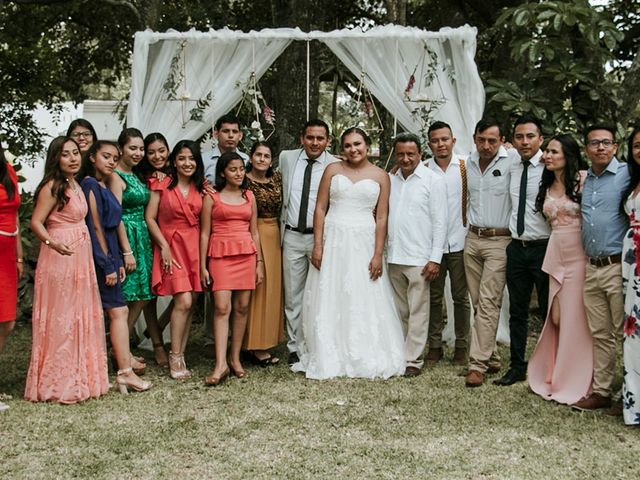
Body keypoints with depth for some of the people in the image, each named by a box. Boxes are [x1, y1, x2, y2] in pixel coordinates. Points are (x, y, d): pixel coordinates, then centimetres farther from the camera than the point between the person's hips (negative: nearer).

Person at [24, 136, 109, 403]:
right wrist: (52, 242, -32)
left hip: (81, 257, 9)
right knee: (60, 319, -3)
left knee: (81, 317, 13)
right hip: (59, 258, -9)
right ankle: (57, 384, 6)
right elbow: (36, 222, -15)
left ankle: (78, 378, 24)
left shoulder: (77, 186, 14)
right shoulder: (52, 187, -11)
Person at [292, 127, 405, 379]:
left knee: (365, 302, 1)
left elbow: (381, 218, 1)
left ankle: (366, 359, 13)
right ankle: (329, 359, 13)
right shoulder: (332, 170, 6)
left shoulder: (380, 176, 5)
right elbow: (320, 209, 3)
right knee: (329, 301, 4)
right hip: (333, 240, 1)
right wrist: (317, 245, -5)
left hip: (364, 243, -1)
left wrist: (378, 254, -6)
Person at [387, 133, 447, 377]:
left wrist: (435, 259, -11)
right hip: (393, 256, 5)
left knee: (417, 311, -1)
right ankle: (398, 354, 22)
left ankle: (413, 360, 5)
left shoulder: (432, 181, -2)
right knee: (399, 311, 13)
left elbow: (440, 222, -5)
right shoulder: (390, 180, 11)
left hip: (419, 258, -5)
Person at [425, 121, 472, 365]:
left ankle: (461, 346, 16)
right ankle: (434, 345, 18)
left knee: (461, 297, 6)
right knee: (434, 296, 8)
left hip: (459, 242, -1)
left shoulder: (466, 167, 0)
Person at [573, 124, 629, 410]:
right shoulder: (583, 180, 13)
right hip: (592, 268, 6)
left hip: (618, 267, -6)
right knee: (600, 335, 12)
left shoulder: (626, 175, -6)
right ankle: (600, 392, 21)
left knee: (625, 334, 0)